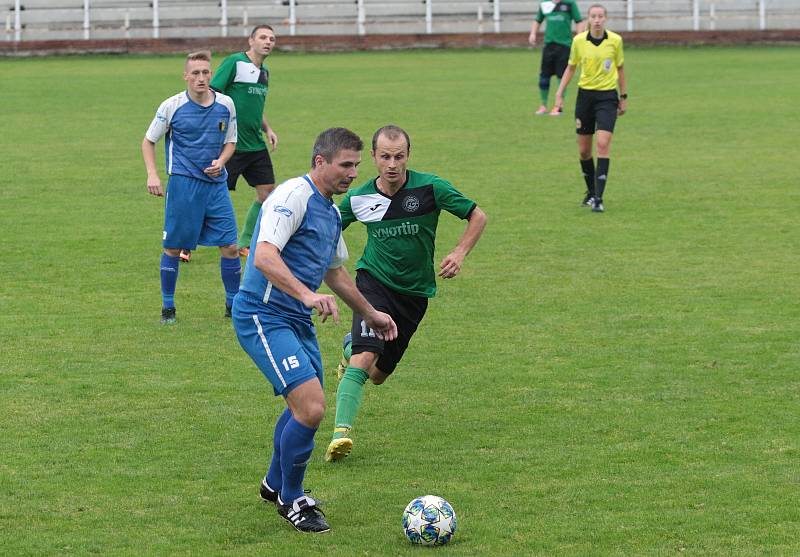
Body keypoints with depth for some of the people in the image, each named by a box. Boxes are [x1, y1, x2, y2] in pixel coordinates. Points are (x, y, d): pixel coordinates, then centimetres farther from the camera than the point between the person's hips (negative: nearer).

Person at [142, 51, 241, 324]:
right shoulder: (172, 106, -5)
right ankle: (167, 307, 15)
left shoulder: (225, 105, 3)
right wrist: (152, 174, -7)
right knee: (173, 247, 1)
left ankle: (233, 304, 15)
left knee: (230, 246, 0)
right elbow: (148, 141, 5)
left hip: (216, 183, 3)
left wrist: (220, 161, -4)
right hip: (183, 185, -3)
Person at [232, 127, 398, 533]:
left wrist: (369, 313, 37)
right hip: (264, 316, -10)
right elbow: (264, 256, -28)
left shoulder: (331, 211, 16)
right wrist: (308, 294, -39)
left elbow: (334, 271, 31)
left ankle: (275, 485, 41)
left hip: (298, 320, 10)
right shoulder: (294, 196, -15)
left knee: (307, 407, 19)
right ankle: (290, 500, 2)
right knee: (311, 407, -17)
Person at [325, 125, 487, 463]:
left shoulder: (429, 188, -12)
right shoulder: (358, 198, -7)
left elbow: (477, 216, -2)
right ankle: (341, 433, -27)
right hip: (373, 282, -1)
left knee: (378, 376, 12)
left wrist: (460, 254, -15)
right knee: (365, 358, -27)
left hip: (415, 292, 2)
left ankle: (351, 350, 47)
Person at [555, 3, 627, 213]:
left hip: (608, 97, -2)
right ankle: (591, 191, 29)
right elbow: (570, 67, 10)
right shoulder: (579, 41, -3)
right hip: (585, 94, 2)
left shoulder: (615, 40, -5)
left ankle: (598, 198, -13)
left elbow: (620, 69, 8)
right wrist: (560, 93, 3)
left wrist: (624, 97, 11)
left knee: (603, 144, -15)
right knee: (584, 150, 7)